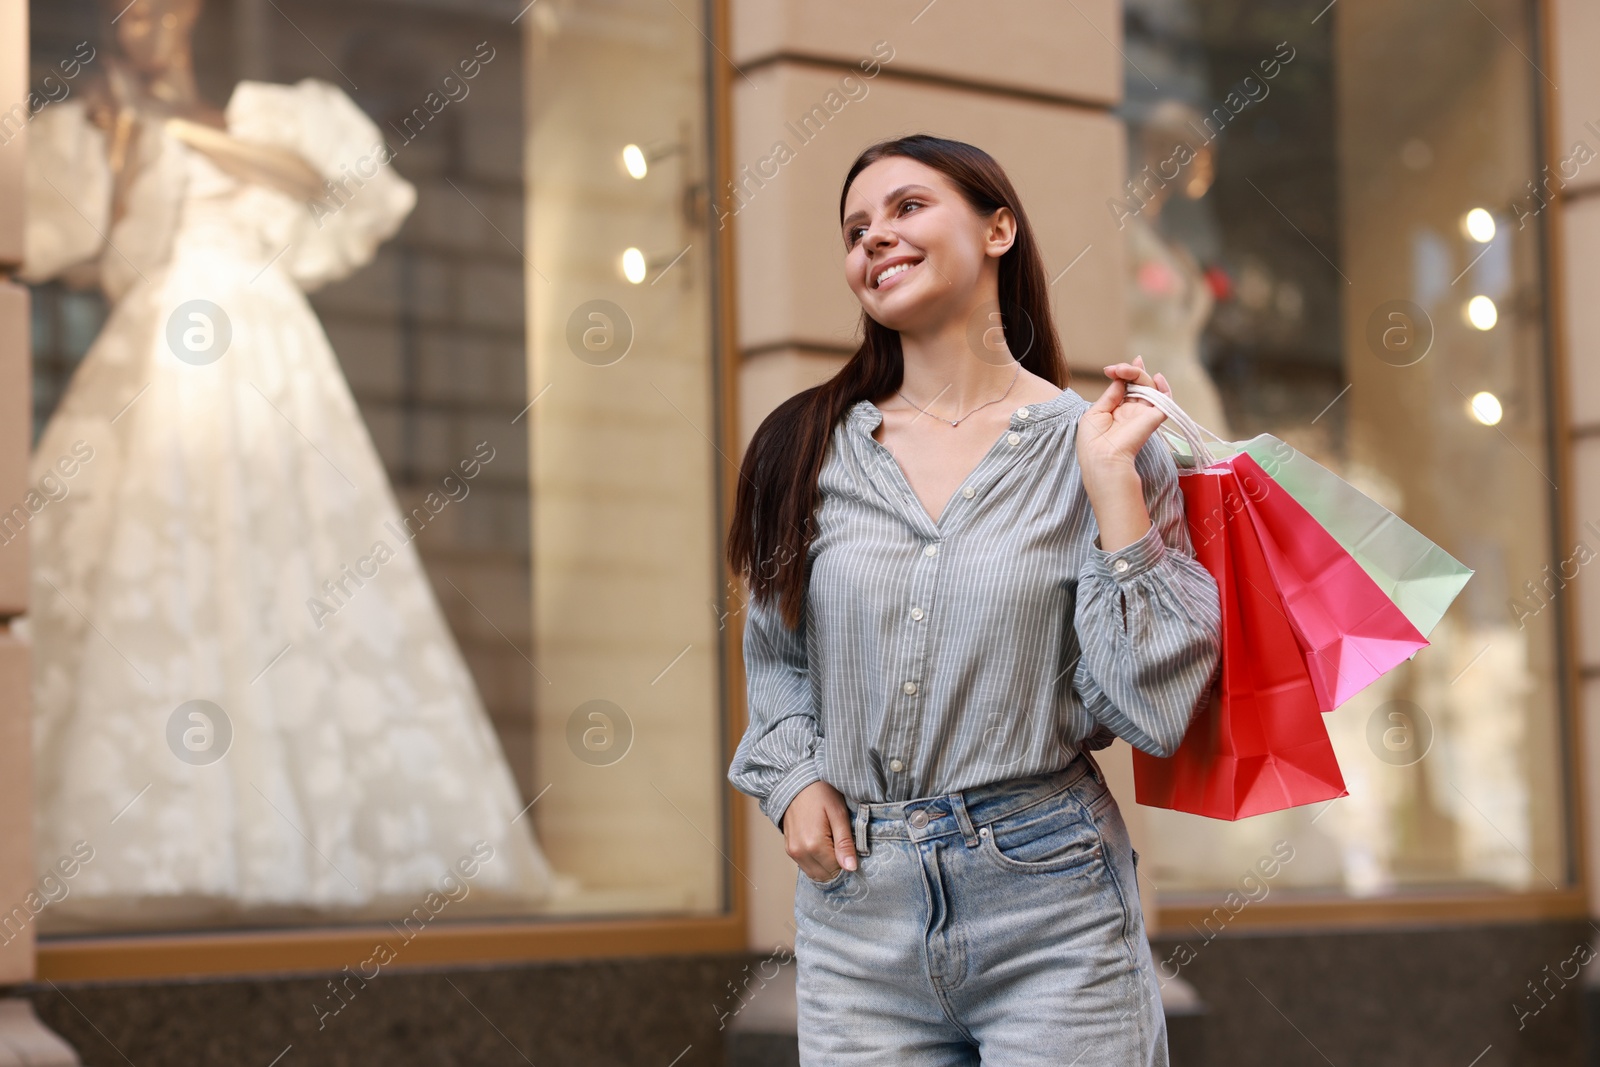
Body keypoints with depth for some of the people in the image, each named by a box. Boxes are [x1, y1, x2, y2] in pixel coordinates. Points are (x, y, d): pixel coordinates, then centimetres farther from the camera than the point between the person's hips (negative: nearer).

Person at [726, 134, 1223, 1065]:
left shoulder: (1099, 443, -1)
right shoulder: (812, 451, 5)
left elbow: (1154, 710, -9)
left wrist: (1110, 481, -11)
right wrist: (793, 778, 1)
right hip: (856, 910, 2)